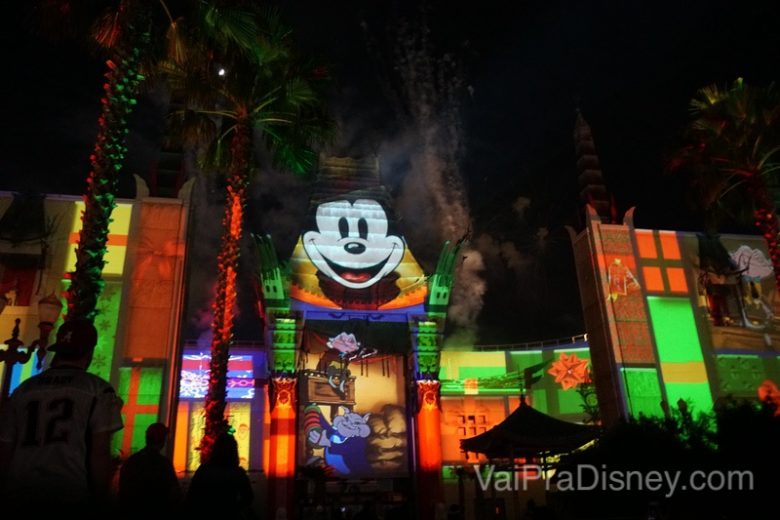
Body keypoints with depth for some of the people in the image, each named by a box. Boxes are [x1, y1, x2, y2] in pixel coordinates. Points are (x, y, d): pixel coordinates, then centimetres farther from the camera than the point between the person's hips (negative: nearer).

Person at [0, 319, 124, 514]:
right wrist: (100, 501, -2)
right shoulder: (98, 390, -2)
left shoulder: (23, 389, 10)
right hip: (71, 497, -4)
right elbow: (100, 453, -8)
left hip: (20, 495, 4)